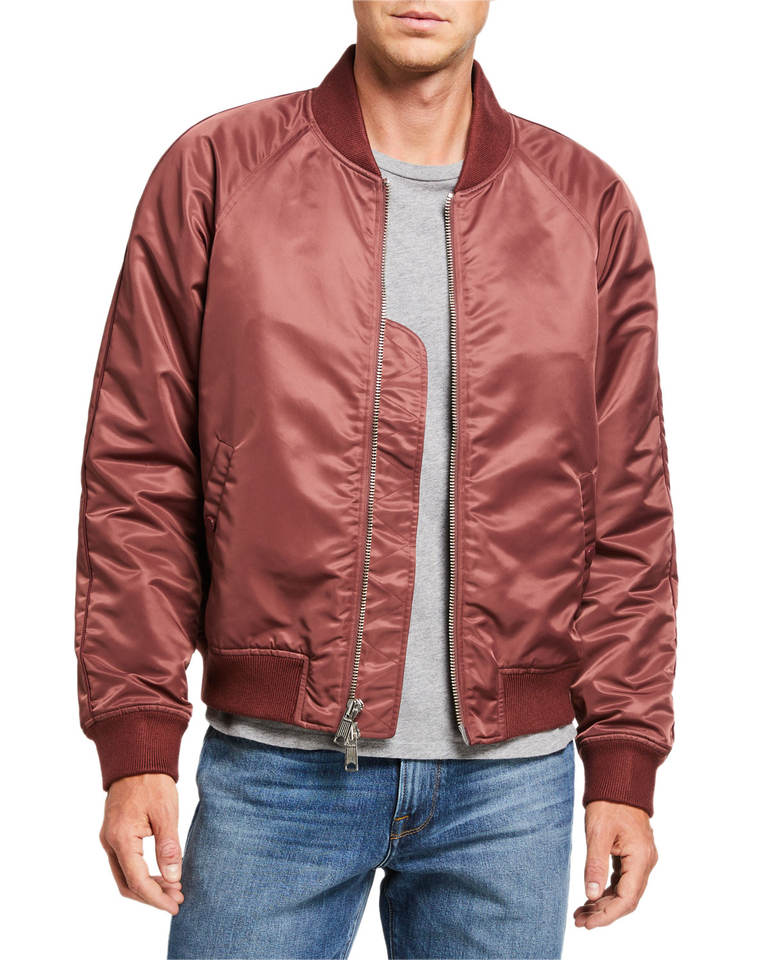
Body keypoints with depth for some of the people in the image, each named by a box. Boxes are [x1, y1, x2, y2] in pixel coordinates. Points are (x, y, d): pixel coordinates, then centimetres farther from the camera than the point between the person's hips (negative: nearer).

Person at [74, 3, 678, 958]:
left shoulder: (588, 206, 6)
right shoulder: (213, 173, 1)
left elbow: (628, 511, 7)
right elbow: (137, 475, 0)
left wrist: (624, 766, 3)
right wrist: (136, 743, -5)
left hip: (510, 779, 2)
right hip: (273, 765, -1)